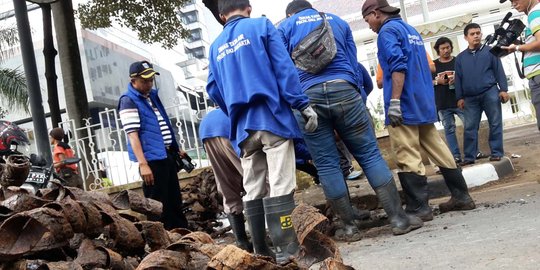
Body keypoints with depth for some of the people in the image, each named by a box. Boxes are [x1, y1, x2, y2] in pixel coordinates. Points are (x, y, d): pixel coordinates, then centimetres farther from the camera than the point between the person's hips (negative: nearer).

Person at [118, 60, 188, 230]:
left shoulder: (152, 95, 16)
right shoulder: (128, 102, -9)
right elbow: (132, 135, -17)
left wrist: (176, 149, 23)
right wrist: (143, 164, -24)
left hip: (167, 155, 8)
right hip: (152, 159, -8)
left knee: (175, 201, 15)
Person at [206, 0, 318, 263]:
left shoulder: (216, 47, 17)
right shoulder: (261, 25, 4)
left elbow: (213, 90, 16)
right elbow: (284, 68, -6)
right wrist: (303, 104, -7)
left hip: (243, 126, 5)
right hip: (273, 117, -4)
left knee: (252, 190, 9)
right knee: (280, 185, -5)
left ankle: (260, 248, 13)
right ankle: (284, 246, -6)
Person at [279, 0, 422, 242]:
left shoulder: (285, 27, 19)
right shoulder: (338, 21, 26)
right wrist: (358, 97, 24)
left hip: (307, 97, -1)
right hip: (343, 90, 1)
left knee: (326, 165, 4)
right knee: (370, 155, 4)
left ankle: (349, 227, 9)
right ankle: (398, 218, 2)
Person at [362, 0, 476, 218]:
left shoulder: (387, 31, -7)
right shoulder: (411, 29, 21)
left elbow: (398, 67, -20)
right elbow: (428, 66, 24)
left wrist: (394, 102, -23)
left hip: (404, 106, -9)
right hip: (424, 103, 9)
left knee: (407, 158, -6)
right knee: (437, 150, 13)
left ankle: (419, 208, -3)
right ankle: (461, 196, 19)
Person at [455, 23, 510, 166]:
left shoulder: (489, 51, 6)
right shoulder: (460, 57, 12)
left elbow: (499, 71, 3)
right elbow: (458, 79, 12)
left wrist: (503, 89, -4)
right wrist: (460, 97, 6)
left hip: (490, 93, -2)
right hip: (470, 98, 2)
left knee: (495, 124, 1)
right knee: (470, 128, 1)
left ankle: (496, 153, 7)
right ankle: (469, 157, 5)